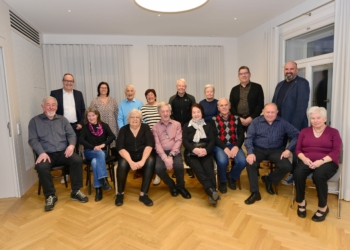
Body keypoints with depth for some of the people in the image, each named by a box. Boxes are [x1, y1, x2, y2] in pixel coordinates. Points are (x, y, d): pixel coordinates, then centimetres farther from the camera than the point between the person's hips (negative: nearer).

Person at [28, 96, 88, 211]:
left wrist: (71, 145, -14)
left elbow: (71, 134, 8)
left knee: (78, 160, -26)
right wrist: (41, 152, -19)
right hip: (46, 154, -2)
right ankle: (50, 196, -13)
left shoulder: (62, 119, 16)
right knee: (41, 167, -34)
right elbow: (33, 140, -2)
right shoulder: (35, 121, 8)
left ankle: (76, 191, -12)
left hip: (63, 152, 2)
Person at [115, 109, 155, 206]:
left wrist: (142, 160, -26)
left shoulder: (145, 128, 1)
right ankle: (120, 193, -8)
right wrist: (131, 162, -27)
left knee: (151, 161, -31)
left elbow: (150, 145, -11)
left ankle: (143, 194, -22)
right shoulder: (123, 129, 0)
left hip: (143, 154, 1)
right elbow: (120, 148, -11)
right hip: (128, 155, 0)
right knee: (122, 164, -32)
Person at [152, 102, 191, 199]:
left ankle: (180, 186, 4)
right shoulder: (155, 127, 6)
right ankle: (171, 185, 4)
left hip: (174, 152, 0)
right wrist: (165, 158, -19)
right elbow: (157, 144, -4)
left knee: (178, 166, -30)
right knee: (158, 168, -28)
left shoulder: (177, 124, 8)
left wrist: (170, 156, -16)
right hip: (161, 152, 0)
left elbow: (178, 141, -3)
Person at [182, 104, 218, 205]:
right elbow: (184, 141, 1)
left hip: (205, 153, 1)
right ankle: (212, 191, -42)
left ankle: (212, 193, -34)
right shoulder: (186, 126, 15)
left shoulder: (207, 126, 19)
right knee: (198, 169, -30)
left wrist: (206, 150, -15)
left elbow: (212, 141, 6)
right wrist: (194, 149, -19)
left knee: (208, 169, -28)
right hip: (191, 153, -1)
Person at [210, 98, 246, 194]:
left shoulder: (236, 118, 10)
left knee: (242, 162, -25)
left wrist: (236, 147, -14)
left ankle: (231, 176, 10)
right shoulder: (214, 120, 3)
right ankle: (222, 181, 1)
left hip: (234, 145, 3)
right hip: (220, 146, -2)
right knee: (222, 161, -32)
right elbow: (214, 137, -6)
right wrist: (225, 148, -18)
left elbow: (241, 135, 4)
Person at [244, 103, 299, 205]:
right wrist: (250, 153, -23)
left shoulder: (283, 123, 3)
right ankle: (255, 193, -14)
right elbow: (249, 138, -6)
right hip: (259, 149, -1)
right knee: (250, 163, -29)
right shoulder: (256, 122, 0)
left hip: (276, 150, 2)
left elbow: (296, 135, 0)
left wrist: (288, 149, -15)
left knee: (287, 166, -22)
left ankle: (269, 179, 10)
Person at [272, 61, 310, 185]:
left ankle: (294, 174, 23)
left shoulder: (302, 83, -8)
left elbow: (302, 105, -17)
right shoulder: (280, 84, 14)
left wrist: (295, 126, -22)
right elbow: (274, 103, 14)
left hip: (295, 124, -6)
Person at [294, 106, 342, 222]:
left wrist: (321, 161, -19)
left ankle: (323, 207, -11)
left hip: (327, 162, -2)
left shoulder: (333, 132, 8)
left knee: (318, 176, -36)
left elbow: (336, 152, -3)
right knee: (298, 173, -31)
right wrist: (304, 158, -12)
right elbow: (298, 149, 10)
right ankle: (301, 202, -7)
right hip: (307, 161, 2)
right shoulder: (304, 131, 16)